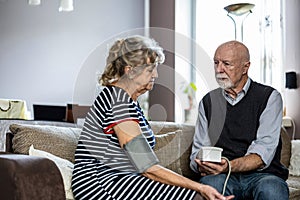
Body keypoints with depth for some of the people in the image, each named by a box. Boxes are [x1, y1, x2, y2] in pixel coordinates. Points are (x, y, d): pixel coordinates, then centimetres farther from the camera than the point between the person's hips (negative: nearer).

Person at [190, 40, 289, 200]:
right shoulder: (209, 101, 16)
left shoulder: (269, 97, 4)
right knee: (211, 184, -34)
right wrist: (202, 165, -12)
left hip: (261, 175, -1)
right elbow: (198, 149, 13)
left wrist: (229, 166, -25)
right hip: (221, 176, 1)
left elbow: (263, 152, -8)